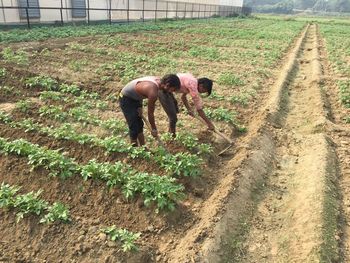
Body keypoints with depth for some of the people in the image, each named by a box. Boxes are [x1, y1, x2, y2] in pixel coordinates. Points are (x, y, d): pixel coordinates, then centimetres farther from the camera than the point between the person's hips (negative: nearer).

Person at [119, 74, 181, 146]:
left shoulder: (158, 80, -9)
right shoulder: (153, 92, -33)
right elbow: (150, 113, -22)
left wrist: (140, 107, 1)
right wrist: (154, 129, -10)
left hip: (134, 98, 10)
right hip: (126, 99, -10)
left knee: (139, 124, 14)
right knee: (134, 127, -9)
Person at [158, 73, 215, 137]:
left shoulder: (192, 81, 8)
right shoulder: (193, 86, -19)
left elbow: (183, 96, 22)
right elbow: (199, 108, -17)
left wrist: (189, 109, 14)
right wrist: (209, 123, -10)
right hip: (163, 90, -11)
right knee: (173, 117, -10)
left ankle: (171, 132, 43)